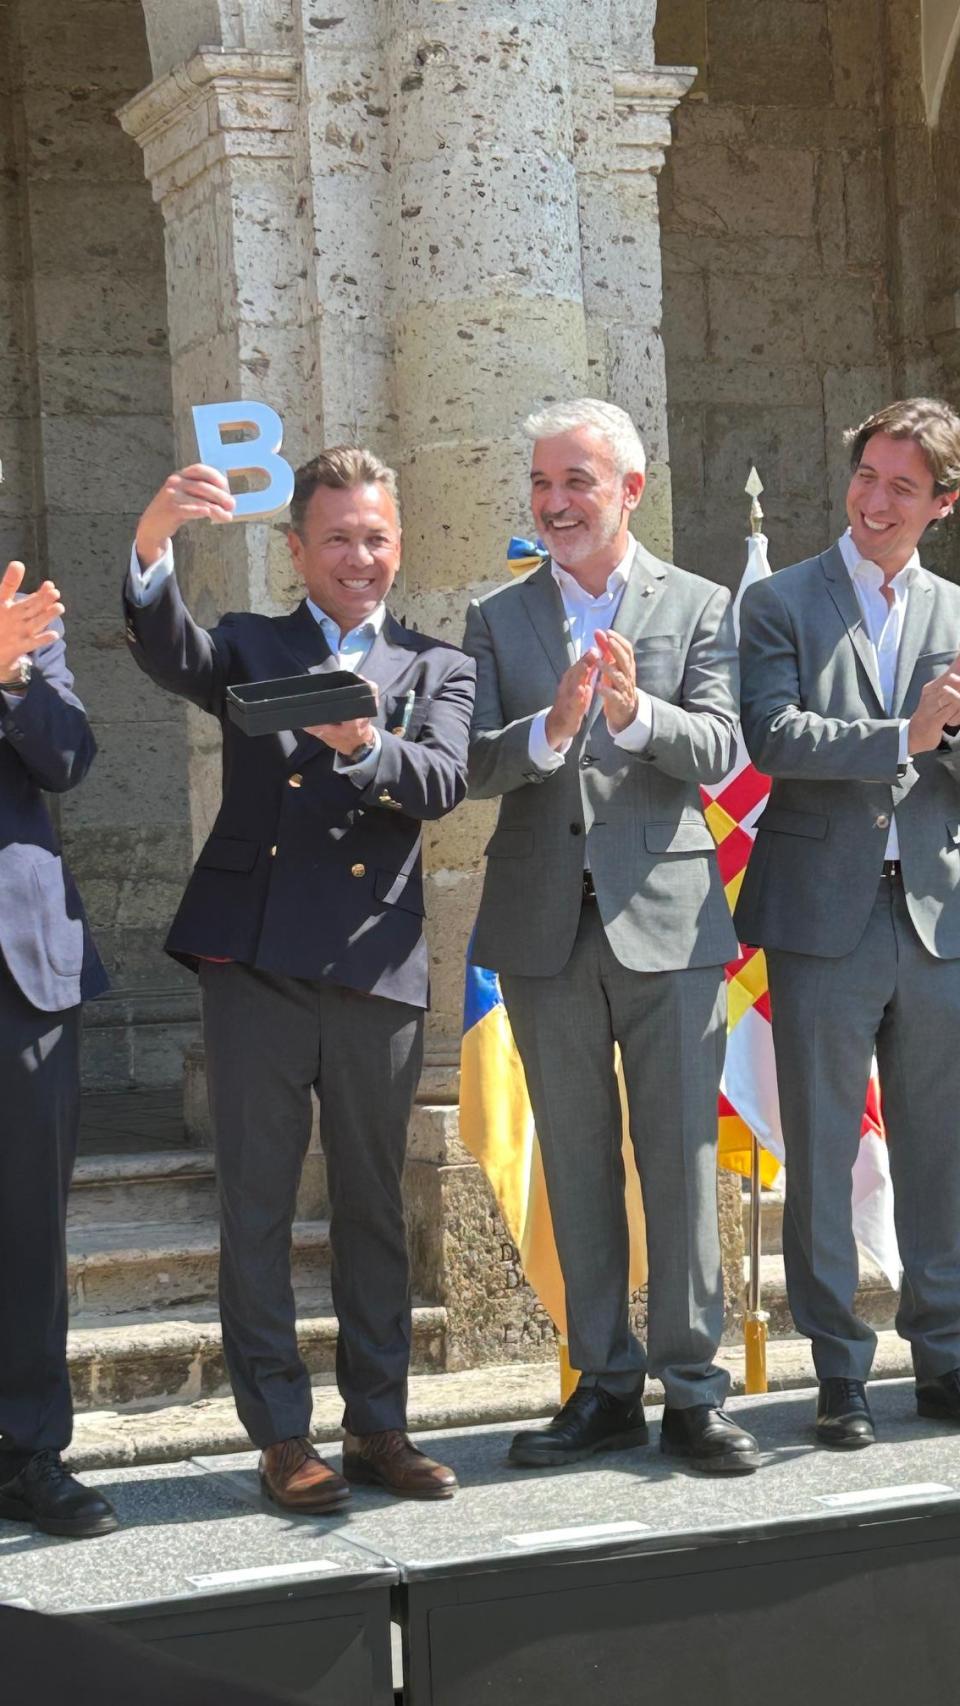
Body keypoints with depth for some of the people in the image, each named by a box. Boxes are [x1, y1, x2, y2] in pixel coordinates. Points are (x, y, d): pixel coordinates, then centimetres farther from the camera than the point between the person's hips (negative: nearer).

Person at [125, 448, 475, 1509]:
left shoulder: (436, 668, 13)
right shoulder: (252, 649, 11)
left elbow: (444, 782, -5)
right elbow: (168, 654, -11)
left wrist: (364, 745, -27)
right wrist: (152, 543, -31)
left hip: (376, 970, 1)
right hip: (255, 963, -1)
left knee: (373, 1204, 8)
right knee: (256, 1204, 0)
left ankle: (378, 1427, 18)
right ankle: (281, 1437, 7)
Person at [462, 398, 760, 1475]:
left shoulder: (698, 609, 4)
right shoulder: (496, 619, 7)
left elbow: (718, 755, -8)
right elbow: (474, 765, -4)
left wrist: (637, 712, -27)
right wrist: (549, 731, -24)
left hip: (666, 919, -2)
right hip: (545, 928, 2)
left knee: (681, 1157, -1)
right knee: (575, 1166, 9)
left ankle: (692, 1392, 7)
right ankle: (606, 1387, 19)